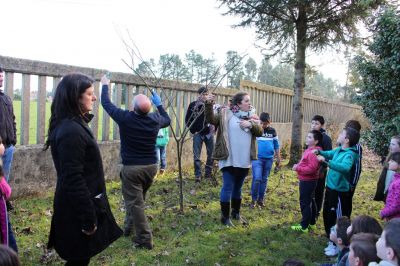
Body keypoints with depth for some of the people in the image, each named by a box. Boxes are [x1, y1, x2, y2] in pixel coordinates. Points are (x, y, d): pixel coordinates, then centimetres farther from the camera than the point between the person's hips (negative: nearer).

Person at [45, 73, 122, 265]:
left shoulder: (74, 125, 7)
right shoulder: (71, 131, -25)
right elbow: (74, 181, -26)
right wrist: (88, 219, -22)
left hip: (80, 205, 10)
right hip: (78, 210, -10)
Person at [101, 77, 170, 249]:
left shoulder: (125, 118, -15)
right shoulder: (155, 119, -4)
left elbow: (106, 104, 1)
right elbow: (167, 120, 20)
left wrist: (105, 85, 17)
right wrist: (159, 104, 29)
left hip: (132, 167, -5)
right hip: (151, 166, 5)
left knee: (135, 203, 2)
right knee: (136, 199, 23)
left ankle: (145, 239, 4)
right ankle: (128, 227, 39)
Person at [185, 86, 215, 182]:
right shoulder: (193, 105, 1)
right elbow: (187, 119, 4)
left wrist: (214, 127, -6)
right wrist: (193, 130, -3)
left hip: (209, 133, 1)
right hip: (198, 134, -1)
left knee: (212, 154, 6)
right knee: (196, 156, -1)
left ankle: (208, 173, 20)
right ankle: (197, 175, 7)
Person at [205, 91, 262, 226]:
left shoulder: (251, 116, 9)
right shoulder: (225, 113, -5)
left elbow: (260, 132, 2)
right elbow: (210, 119, -15)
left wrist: (251, 124, -17)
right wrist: (208, 104, -29)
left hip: (244, 161, 5)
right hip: (229, 160, -5)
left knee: (238, 188, 19)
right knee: (228, 188, -1)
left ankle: (236, 213, 35)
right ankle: (225, 216, 12)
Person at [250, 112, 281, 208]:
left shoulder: (272, 131, 6)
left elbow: (276, 145, 12)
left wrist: (278, 158, 12)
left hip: (269, 159, 3)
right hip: (257, 158, -3)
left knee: (264, 179, 9)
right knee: (257, 179, -11)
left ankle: (261, 199, 21)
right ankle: (254, 199, 5)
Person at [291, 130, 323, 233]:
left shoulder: (313, 152, -23)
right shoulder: (309, 150, 10)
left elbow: (311, 168, -28)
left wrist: (298, 168, -21)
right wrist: (298, 166, 8)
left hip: (307, 181, -11)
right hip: (308, 181, 11)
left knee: (305, 203, -2)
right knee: (310, 201, 18)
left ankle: (304, 226, 6)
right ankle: (312, 223, 30)